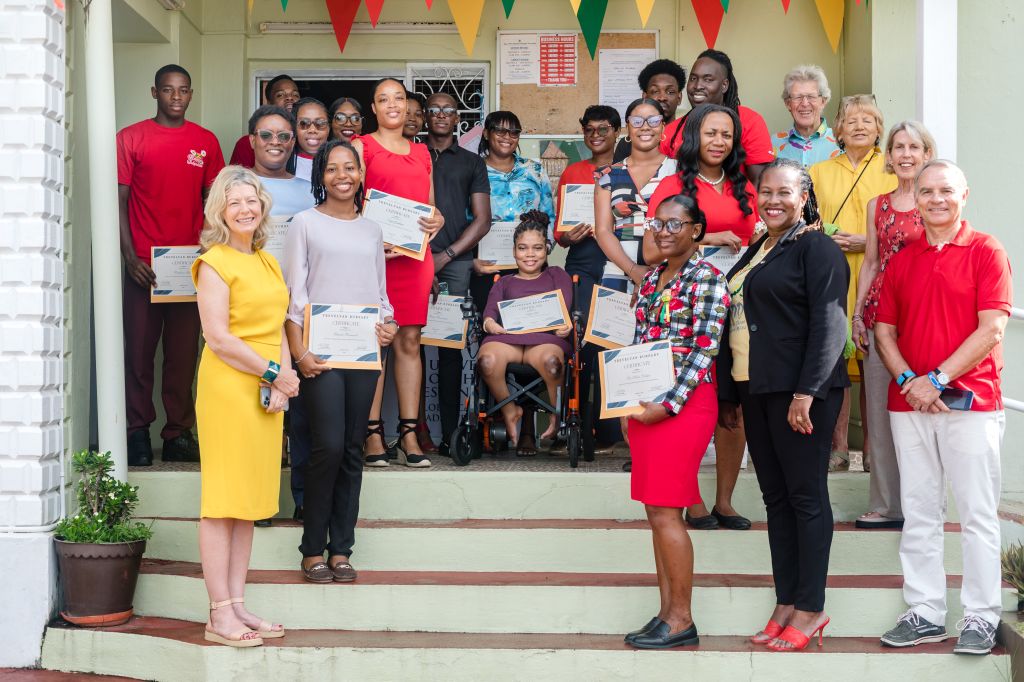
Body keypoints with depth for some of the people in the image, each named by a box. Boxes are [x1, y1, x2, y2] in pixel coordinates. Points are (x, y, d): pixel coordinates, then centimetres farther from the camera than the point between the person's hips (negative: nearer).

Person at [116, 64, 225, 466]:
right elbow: (119, 200, 0)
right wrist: (129, 257, -9)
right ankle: (138, 433, 11)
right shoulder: (131, 138, 3)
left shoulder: (206, 142, 9)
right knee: (140, 351, 2)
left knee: (184, 354, 5)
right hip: (143, 265, -2)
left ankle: (178, 433, 13)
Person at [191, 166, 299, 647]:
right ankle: (220, 616, 1)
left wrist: (281, 381, -1)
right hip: (228, 389, -8)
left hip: (266, 393, 8)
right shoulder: (215, 263, -7)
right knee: (223, 502, -4)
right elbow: (218, 338, -14)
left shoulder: (267, 261, 16)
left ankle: (237, 606, 17)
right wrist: (275, 373, -11)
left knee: (249, 501, 10)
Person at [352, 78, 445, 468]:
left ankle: (409, 434, 6)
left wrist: (437, 221, -1)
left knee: (410, 341, 3)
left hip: (415, 255, 4)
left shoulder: (421, 152, 20)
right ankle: (373, 435, -2)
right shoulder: (361, 147, 6)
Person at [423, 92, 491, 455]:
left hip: (456, 262, 0)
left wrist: (446, 255, -4)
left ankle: (449, 430, -2)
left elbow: (482, 219, 9)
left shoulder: (472, 163, 16)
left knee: (451, 346, -3)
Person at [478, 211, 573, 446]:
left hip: (545, 336, -1)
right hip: (507, 336, 1)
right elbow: (491, 309, 15)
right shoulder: (504, 283, 36)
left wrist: (565, 325, -13)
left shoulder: (557, 275, 32)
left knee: (551, 361, -42)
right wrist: (489, 322, -12)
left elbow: (565, 306, 12)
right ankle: (509, 412, -14)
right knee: (487, 360, -38)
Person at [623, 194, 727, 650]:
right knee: (655, 510, 8)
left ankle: (681, 619, 2)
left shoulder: (708, 280, -7)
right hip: (645, 402, 8)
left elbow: (704, 350, -14)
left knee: (665, 511, -8)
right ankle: (666, 612, 15)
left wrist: (669, 404, -18)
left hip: (684, 402, -8)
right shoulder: (651, 279, 15)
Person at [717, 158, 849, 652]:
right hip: (756, 390, 8)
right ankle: (786, 603, 17)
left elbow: (828, 324, -15)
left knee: (806, 496, -2)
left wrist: (806, 392, -22)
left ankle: (811, 609, 6)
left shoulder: (816, 248, -6)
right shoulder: (754, 253, 18)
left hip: (800, 391, -8)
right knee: (775, 497, 10)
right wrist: (729, 396, 19)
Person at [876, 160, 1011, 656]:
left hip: (970, 401, -4)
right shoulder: (901, 261, 12)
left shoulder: (986, 251, -1)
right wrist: (907, 381, -7)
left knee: (978, 515, 0)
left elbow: (992, 328, -9)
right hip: (909, 404, 5)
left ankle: (981, 617, 8)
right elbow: (884, 331, 10)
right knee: (918, 514, 8)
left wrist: (938, 379, -14)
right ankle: (924, 614, 16)